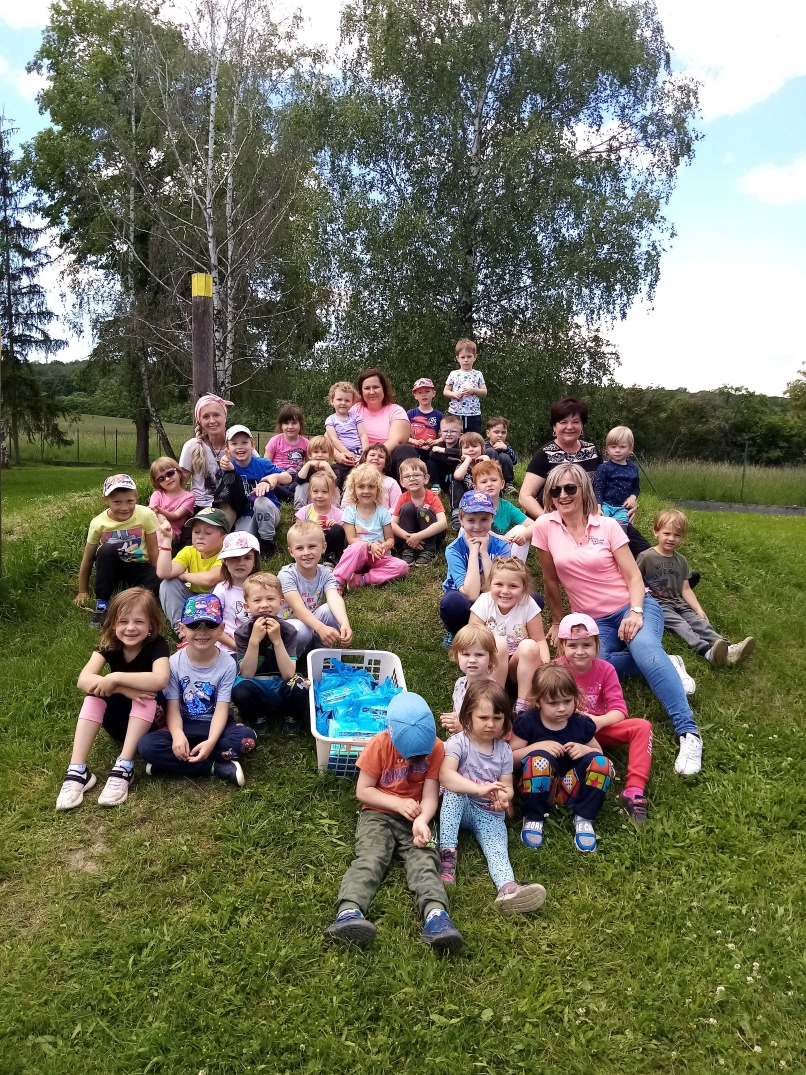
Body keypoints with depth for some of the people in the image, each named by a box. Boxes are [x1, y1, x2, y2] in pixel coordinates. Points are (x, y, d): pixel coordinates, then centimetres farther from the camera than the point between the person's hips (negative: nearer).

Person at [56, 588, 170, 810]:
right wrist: (124, 690, -39)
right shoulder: (108, 644, -11)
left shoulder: (157, 645, -20)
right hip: (120, 719, 3)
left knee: (147, 692, -32)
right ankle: (77, 770, -29)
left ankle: (124, 767, -33)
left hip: (151, 718, -3)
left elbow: (160, 680, -40)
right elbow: (84, 679, -27)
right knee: (95, 693, -24)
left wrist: (116, 678, -39)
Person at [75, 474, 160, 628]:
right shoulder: (98, 523, -14)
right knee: (107, 550, -33)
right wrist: (82, 592, -1)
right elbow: (88, 559, -6)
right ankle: (101, 605, -24)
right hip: (112, 569, 1)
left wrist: (160, 579, -11)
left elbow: (153, 551, -10)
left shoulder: (146, 515, -17)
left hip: (139, 568, -1)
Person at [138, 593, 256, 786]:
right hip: (184, 726, 1)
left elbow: (221, 709, -15)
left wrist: (211, 742, -33)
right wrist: (177, 734, -33)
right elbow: (173, 707, -12)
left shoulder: (227, 664, -9)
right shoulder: (174, 663, -6)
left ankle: (170, 762, -22)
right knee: (147, 745, -28)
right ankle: (218, 768, -24)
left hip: (214, 726, -1)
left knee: (246, 738, -31)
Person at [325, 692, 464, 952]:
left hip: (415, 817, 1)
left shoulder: (436, 748, -9)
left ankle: (436, 915, -51)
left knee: (424, 858, -26)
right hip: (379, 813, -1)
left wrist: (422, 820, -31)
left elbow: (430, 795, -11)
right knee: (370, 858, -27)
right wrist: (398, 804, -19)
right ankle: (349, 913, -51)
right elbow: (363, 791, -8)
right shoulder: (379, 745, -12)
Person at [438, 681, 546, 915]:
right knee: (453, 792, -33)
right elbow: (445, 776, -29)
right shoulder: (458, 742, -13)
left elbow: (507, 787, -2)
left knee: (498, 848, -23)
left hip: (489, 813, 2)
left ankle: (507, 888, -49)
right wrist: (480, 788, -41)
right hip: (461, 807, -2)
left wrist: (503, 797, -28)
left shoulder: (504, 750, 0)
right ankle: (447, 855, -32)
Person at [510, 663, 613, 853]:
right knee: (538, 758, -35)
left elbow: (598, 751, 12)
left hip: (571, 788, 3)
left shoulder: (582, 723, -2)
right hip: (538, 788, -3)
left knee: (601, 762, -21)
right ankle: (533, 819, -16)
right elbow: (510, 757, -9)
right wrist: (539, 746, -24)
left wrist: (585, 749, -13)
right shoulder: (527, 722, -9)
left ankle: (584, 819, -9)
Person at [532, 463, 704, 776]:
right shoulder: (545, 527, -4)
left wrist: (635, 612, -22)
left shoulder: (608, 525, -4)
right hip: (594, 619, 2)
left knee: (644, 646, -35)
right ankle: (662, 665, -6)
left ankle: (689, 733, -34)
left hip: (632, 606, -1)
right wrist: (557, 621, 13)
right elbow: (551, 579, 6)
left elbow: (634, 576, -5)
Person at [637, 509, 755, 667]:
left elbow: (686, 589, 12)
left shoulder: (681, 561, 14)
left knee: (698, 621, -19)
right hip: (656, 604, -6)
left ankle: (727, 649, -42)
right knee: (679, 624, -30)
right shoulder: (646, 557, -4)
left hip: (678, 603, 6)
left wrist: (698, 609, 1)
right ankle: (707, 651, -54)